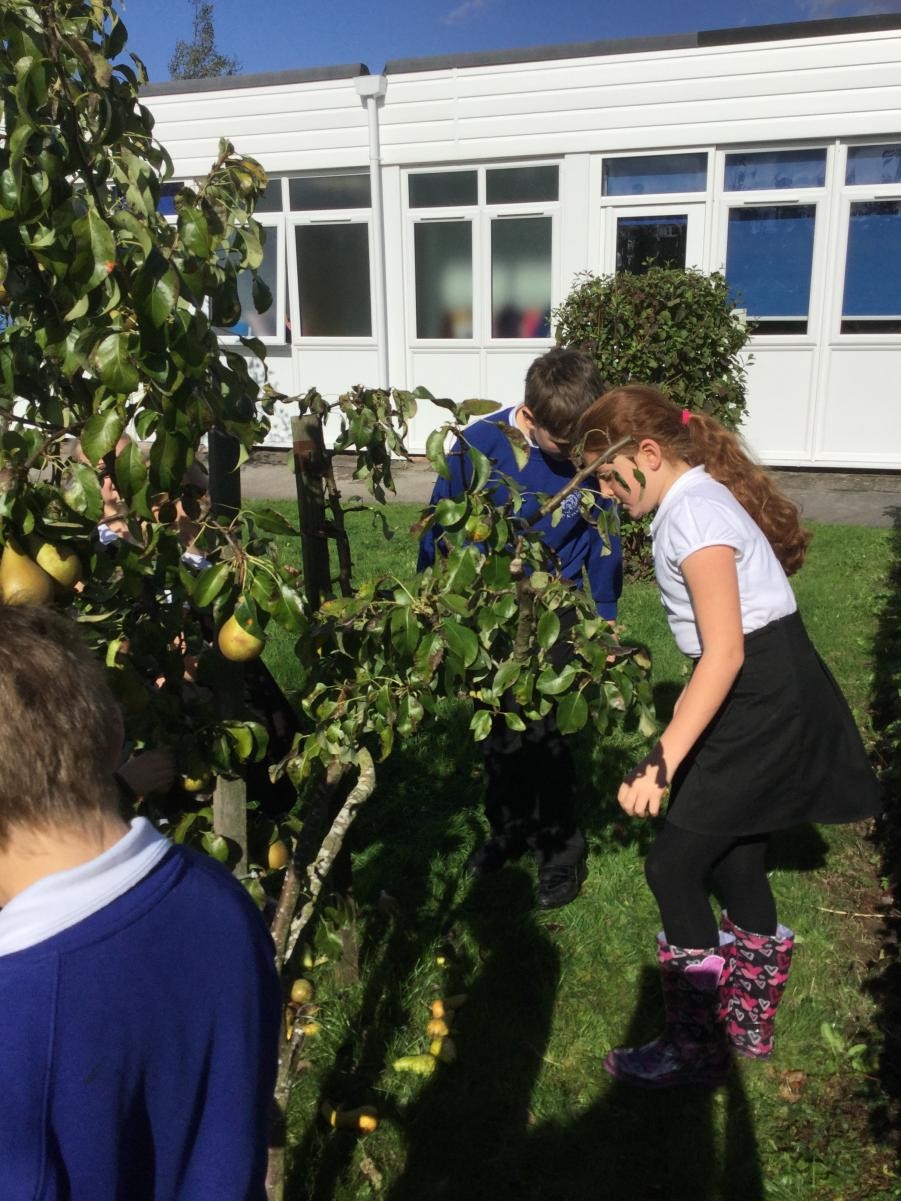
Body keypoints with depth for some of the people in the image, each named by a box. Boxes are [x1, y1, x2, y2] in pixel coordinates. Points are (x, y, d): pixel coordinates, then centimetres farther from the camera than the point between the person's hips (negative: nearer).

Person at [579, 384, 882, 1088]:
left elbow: (725, 652, -26)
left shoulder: (692, 513, -19)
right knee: (736, 863, 18)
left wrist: (664, 760, -31)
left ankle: (698, 1049, 13)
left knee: (672, 868, -3)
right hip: (766, 698, 10)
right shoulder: (696, 498, 11)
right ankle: (749, 1024, 35)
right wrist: (690, 708, 22)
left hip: (765, 706, -10)